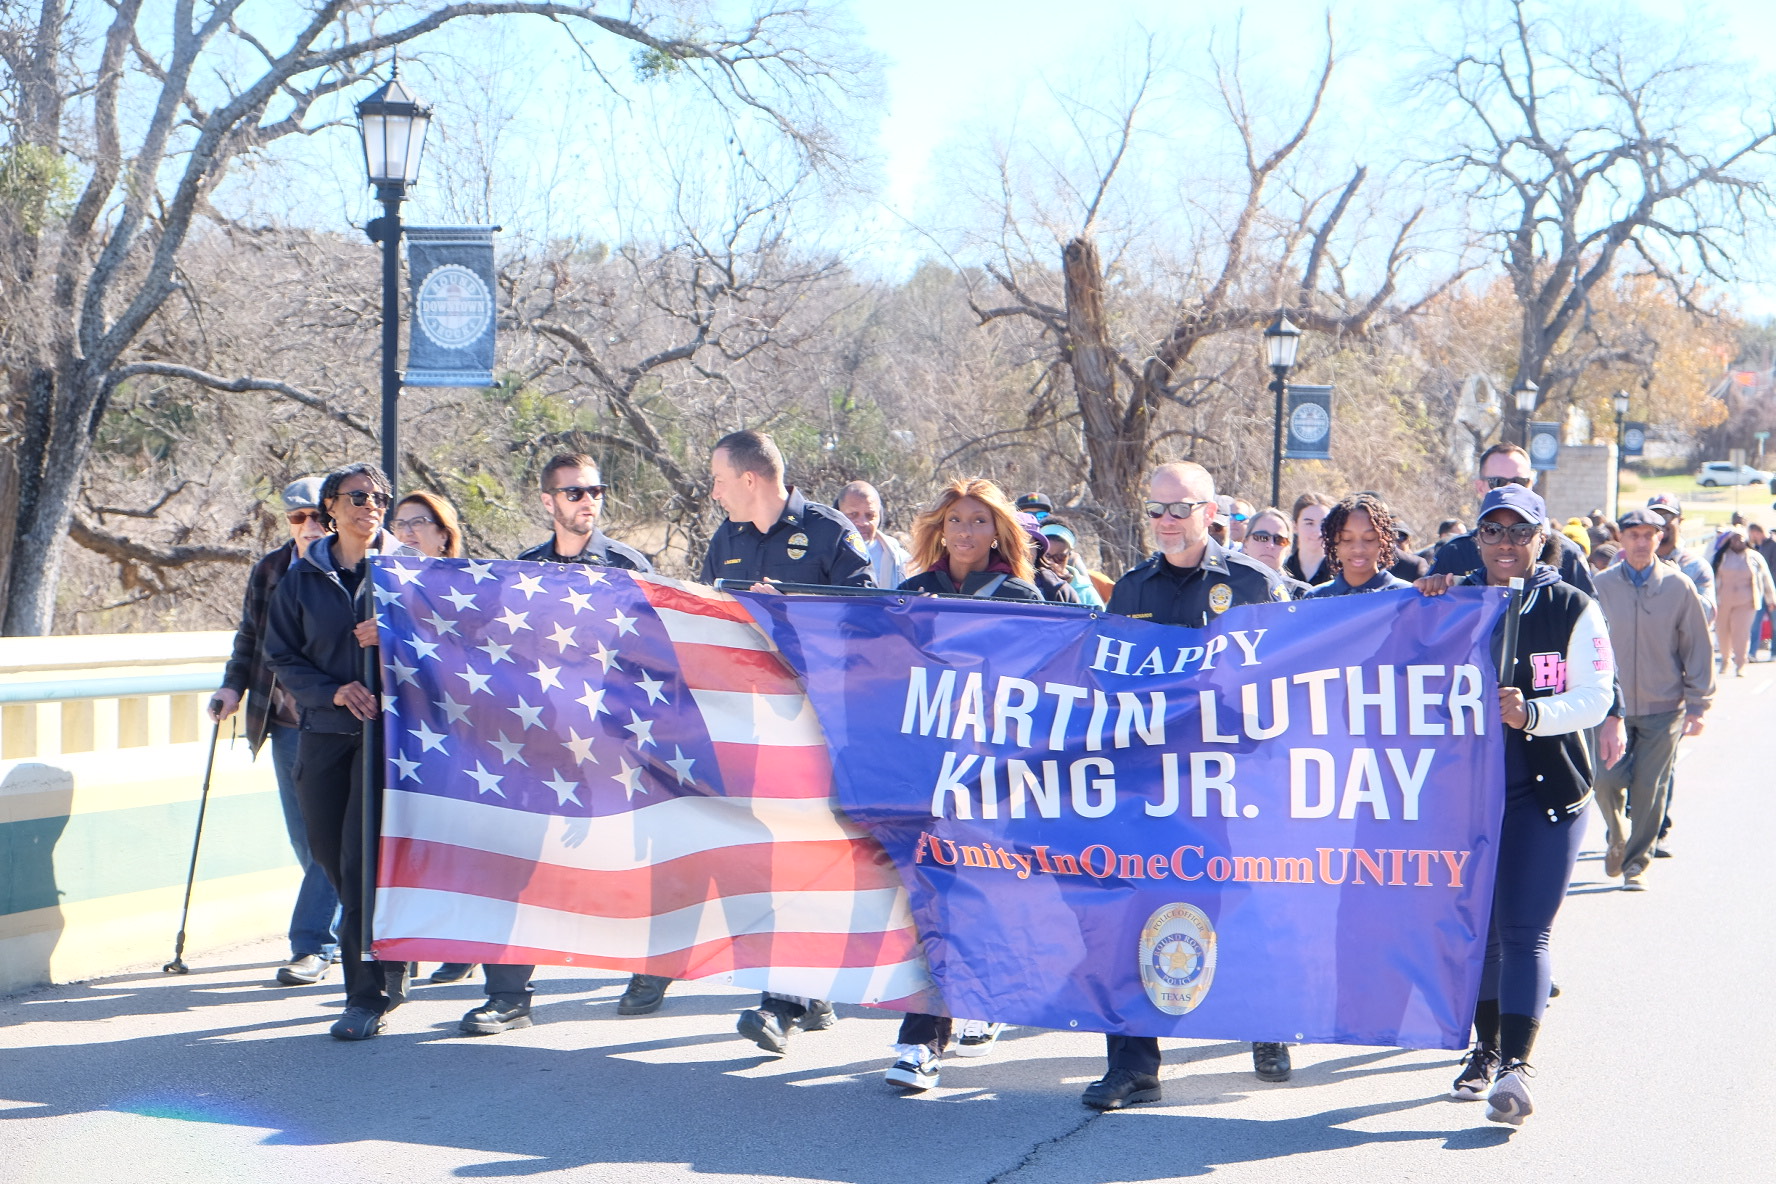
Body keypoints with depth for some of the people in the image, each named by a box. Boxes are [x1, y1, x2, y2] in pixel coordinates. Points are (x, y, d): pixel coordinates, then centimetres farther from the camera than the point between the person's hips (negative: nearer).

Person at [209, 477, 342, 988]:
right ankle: (345, 926, 27)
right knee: (305, 838, 9)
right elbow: (250, 635, 20)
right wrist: (234, 685, 6)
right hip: (287, 721, 5)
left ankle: (313, 945, -3)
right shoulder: (269, 571, 10)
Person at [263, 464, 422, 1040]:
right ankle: (390, 972, 27)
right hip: (325, 732, 4)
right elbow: (281, 657, 8)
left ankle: (368, 995, -5)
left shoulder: (407, 566, 3)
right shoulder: (302, 578, 9)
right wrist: (333, 690, -9)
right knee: (332, 857, 8)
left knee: (364, 861, -11)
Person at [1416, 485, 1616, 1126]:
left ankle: (1516, 1067, -14)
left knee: (1524, 931, -10)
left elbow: (1595, 695, -6)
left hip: (1547, 791, -3)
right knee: (1478, 927, 10)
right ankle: (1486, 1049, 26)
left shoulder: (1574, 609, -1)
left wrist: (1532, 714, -24)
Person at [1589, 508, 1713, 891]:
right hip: (1613, 706, 0)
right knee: (1607, 781, -4)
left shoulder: (1678, 586, -2)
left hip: (1663, 708, 0)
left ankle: (1636, 862, 18)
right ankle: (1617, 840, 26)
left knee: (1650, 788, 1)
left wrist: (1697, 705, 1)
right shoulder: (1602, 586, -1)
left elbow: (1698, 649, 3)